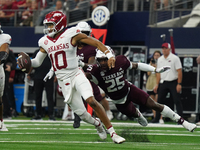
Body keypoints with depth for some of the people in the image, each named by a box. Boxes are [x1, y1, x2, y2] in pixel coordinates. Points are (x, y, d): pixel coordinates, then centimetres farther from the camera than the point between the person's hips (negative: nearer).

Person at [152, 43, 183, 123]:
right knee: (159, 100, 5)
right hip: (163, 83, 5)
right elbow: (158, 73, 15)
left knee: (177, 101, -7)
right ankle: (156, 119, 11)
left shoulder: (175, 58, -5)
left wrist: (179, 84, -16)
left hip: (173, 82, -5)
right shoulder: (160, 59, 12)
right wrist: (157, 84, 8)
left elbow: (179, 71, -9)